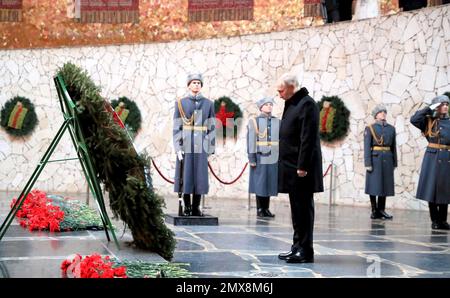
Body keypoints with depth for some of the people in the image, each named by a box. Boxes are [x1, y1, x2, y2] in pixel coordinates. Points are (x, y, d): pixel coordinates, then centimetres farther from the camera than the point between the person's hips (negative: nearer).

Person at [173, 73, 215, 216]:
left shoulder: (208, 103, 5)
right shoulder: (180, 103, 1)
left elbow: (211, 127, 6)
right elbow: (176, 127, -2)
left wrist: (210, 149, 0)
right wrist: (178, 148, -10)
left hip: (201, 145, 1)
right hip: (185, 145, -1)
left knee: (200, 176, 0)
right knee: (185, 175, -1)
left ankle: (196, 207, 7)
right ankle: (187, 206, 9)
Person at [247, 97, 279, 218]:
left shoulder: (277, 122, 8)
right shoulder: (254, 121, -1)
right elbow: (251, 141, -4)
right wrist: (251, 158, -9)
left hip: (273, 158, 3)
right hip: (260, 157, -3)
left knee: (270, 183, 6)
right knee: (259, 184, 0)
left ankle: (266, 209, 14)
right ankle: (259, 209, 7)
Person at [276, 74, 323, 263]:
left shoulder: (306, 104, -13)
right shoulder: (292, 104, 17)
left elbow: (308, 138, -19)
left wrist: (302, 167, -21)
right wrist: (290, 167, 15)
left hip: (301, 169, -9)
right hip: (291, 167, 9)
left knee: (303, 208, -5)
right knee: (296, 208, 13)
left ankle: (305, 251, -2)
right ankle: (297, 246, 19)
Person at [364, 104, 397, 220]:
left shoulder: (391, 128, 11)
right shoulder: (370, 128, -1)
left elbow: (393, 147, 13)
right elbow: (367, 147, -6)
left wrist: (394, 163, 10)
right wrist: (368, 164, -13)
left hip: (387, 160, 4)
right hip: (375, 159, -4)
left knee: (385, 184, 4)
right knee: (374, 184, -2)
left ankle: (381, 210, 10)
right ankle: (374, 210, 6)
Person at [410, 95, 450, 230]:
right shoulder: (428, 121, 3)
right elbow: (414, 119, -14)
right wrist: (430, 108, -10)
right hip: (432, 157, -2)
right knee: (431, 189, -1)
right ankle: (435, 220, 8)